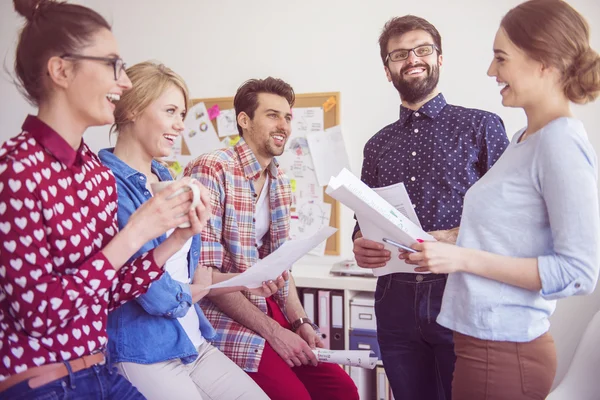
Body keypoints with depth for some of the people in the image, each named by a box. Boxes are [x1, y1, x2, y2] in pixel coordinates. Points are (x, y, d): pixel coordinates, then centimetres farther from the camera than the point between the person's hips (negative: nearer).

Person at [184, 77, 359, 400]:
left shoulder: (279, 182, 9)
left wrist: (300, 321, 0)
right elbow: (204, 273, -20)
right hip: (223, 318, -7)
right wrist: (272, 331, -18)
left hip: (268, 309, 7)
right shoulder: (211, 170, -15)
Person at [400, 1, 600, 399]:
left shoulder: (561, 142, -17)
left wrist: (463, 258, -21)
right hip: (484, 338, 8)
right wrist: (439, 247, 5)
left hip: (503, 350, -8)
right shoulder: (525, 139, 9)